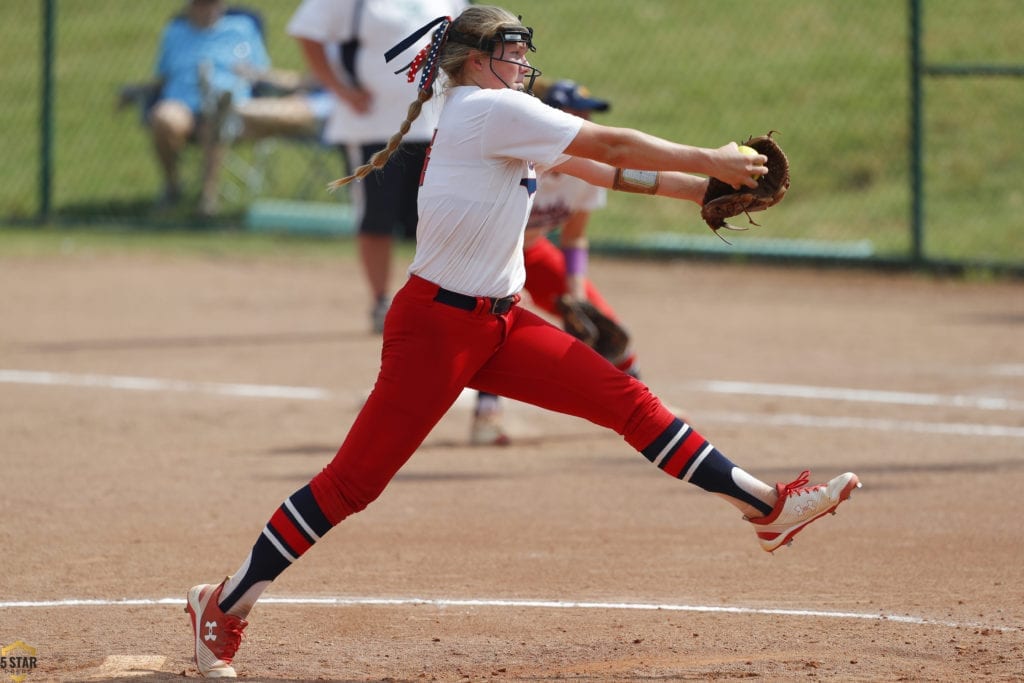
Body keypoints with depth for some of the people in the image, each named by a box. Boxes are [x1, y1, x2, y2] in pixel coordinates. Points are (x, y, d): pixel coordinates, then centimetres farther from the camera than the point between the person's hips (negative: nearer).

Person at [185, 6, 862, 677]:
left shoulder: (500, 118, 16)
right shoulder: (489, 109, -12)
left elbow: (597, 169, 18)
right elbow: (611, 148, -11)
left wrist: (700, 188, 11)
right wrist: (709, 163, -2)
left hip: (498, 323, 9)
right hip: (437, 325, -9)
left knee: (628, 399, 2)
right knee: (353, 480, -9)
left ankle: (767, 506, 3)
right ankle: (224, 605, -1)